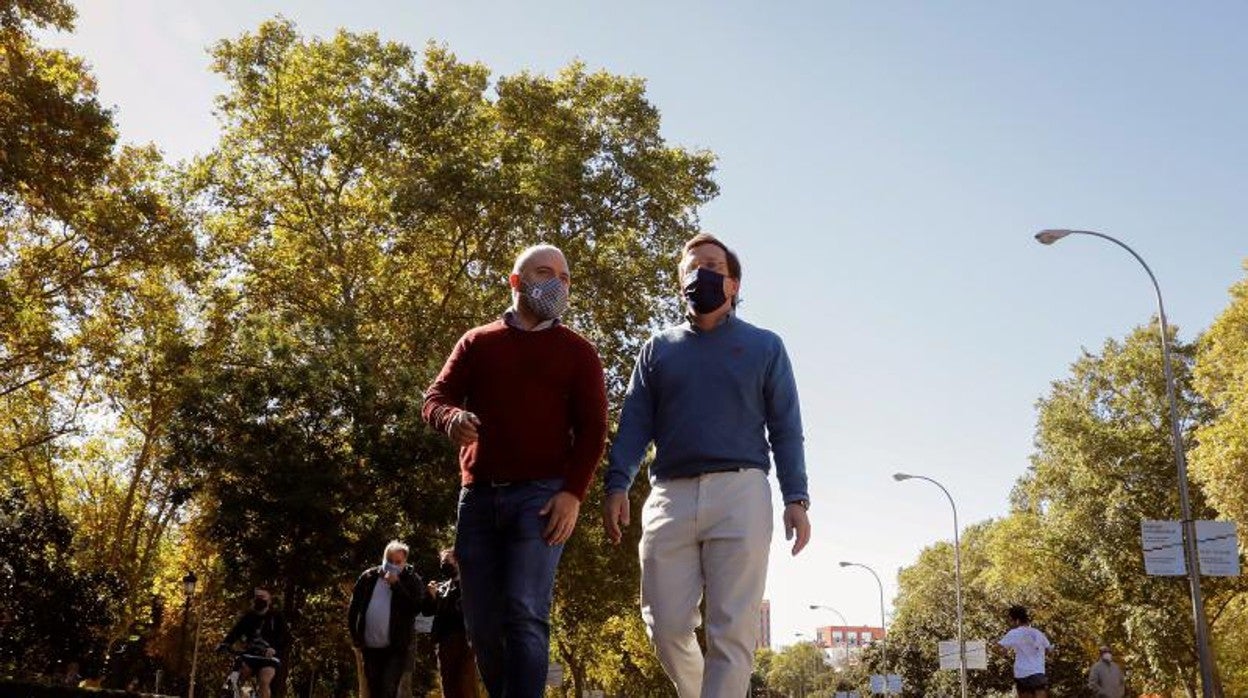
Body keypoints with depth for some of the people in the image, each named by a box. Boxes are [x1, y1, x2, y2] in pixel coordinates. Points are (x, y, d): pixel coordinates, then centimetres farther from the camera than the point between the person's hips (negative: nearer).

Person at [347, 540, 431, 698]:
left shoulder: (412, 580, -2)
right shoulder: (368, 577, 5)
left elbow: (416, 608, -16)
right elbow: (353, 608, 12)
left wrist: (396, 585, -18)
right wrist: (355, 637, 8)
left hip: (396, 648, -4)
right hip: (370, 648, 4)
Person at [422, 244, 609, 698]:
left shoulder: (578, 352, 11)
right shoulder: (477, 343, 17)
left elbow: (592, 428, 4)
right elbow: (435, 398, 9)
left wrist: (573, 492, -11)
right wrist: (451, 418, -17)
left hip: (541, 495, -3)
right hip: (478, 495, 3)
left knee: (525, 614, -15)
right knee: (481, 623, 4)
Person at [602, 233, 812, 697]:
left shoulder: (764, 347, 15)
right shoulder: (658, 349, 19)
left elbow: (785, 429, 8)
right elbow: (634, 425, 10)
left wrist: (796, 498, -4)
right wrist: (617, 485, -6)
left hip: (739, 493, -2)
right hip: (670, 495, 2)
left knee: (732, 630, -8)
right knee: (667, 626, -2)